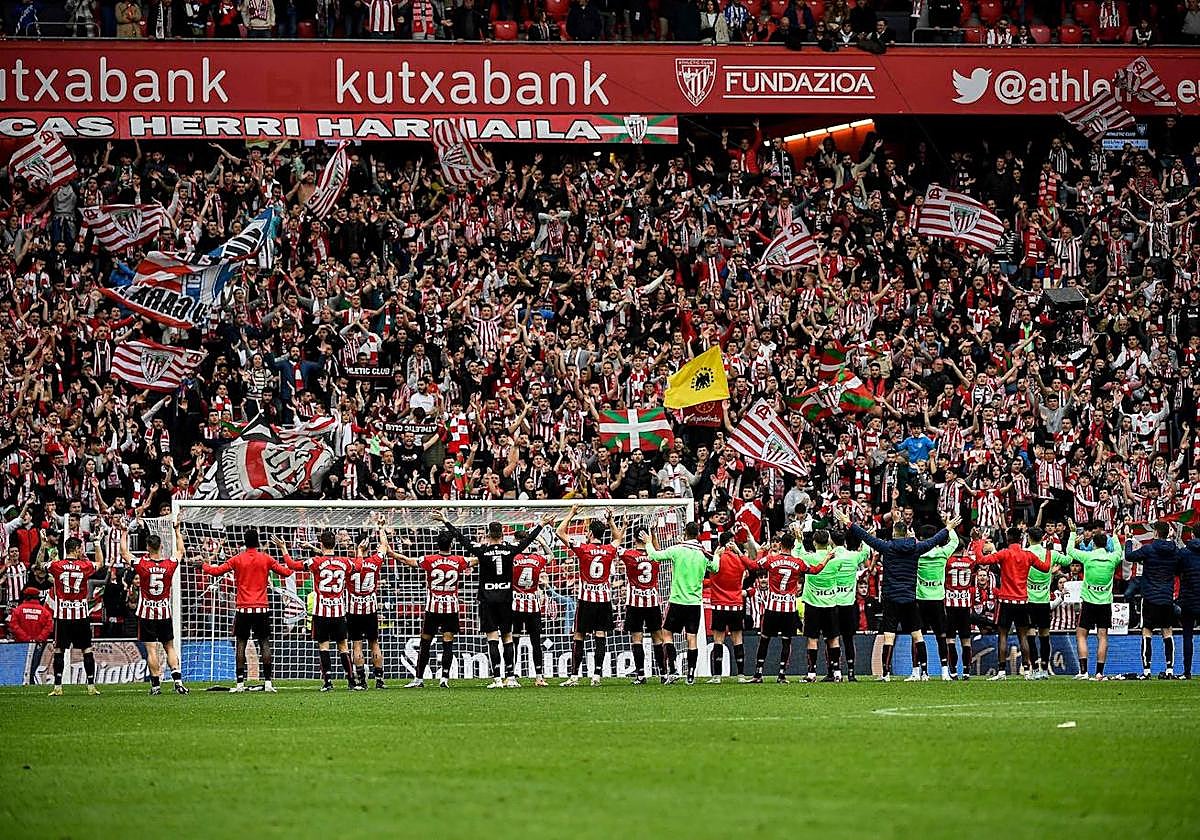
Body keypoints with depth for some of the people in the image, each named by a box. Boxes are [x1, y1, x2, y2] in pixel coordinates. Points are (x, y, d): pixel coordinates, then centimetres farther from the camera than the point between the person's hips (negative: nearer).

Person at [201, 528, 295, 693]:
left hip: (243, 608, -1)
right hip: (261, 608, 1)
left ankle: (240, 682, -2)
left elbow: (216, 571, 2)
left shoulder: (237, 560, -1)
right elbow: (286, 572, 8)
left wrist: (204, 565, 20)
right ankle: (268, 681, -3)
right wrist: (289, 566, 31)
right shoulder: (266, 559, 1)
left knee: (240, 644, 3)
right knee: (264, 643, 3)